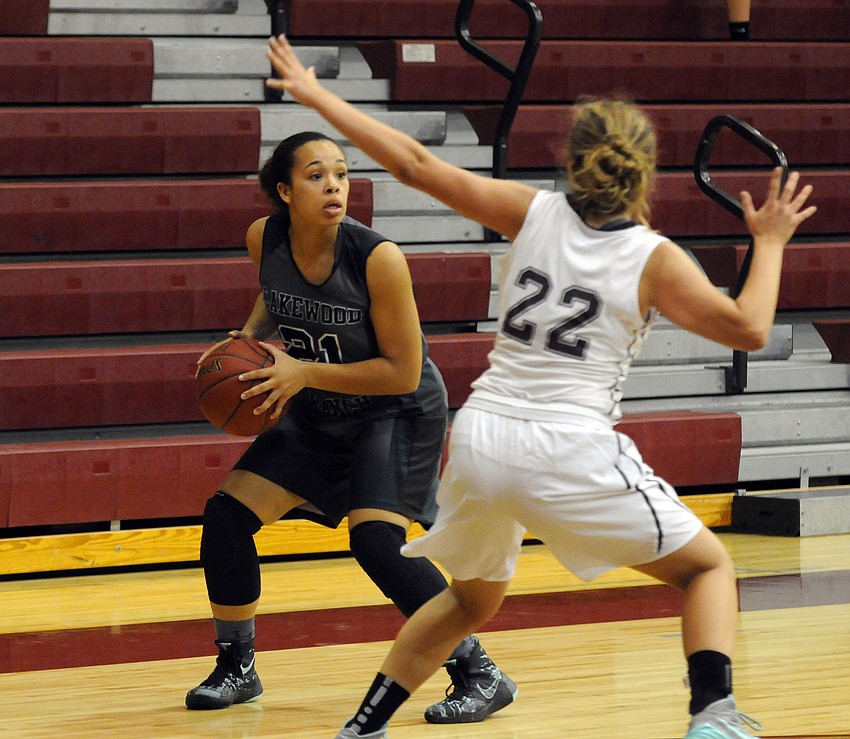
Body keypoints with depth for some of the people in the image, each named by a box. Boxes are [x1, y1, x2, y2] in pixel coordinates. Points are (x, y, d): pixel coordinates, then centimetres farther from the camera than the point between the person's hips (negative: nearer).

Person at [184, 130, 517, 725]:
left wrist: (305, 372, -29)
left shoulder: (376, 257, -29)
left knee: (375, 540, -24)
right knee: (226, 515, -2)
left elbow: (403, 373, -25)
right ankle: (236, 669, 19)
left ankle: (480, 675, -12)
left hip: (399, 412, -6)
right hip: (319, 415, 6)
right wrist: (248, 339, -7)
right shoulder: (264, 240, -13)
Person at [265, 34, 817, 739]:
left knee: (472, 599, 29)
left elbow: (416, 164, 4)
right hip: (571, 453, -4)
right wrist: (769, 244, 11)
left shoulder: (533, 212, 4)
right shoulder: (655, 258, -4)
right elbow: (748, 329, -4)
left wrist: (317, 96, 13)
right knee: (708, 565, 13)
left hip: (481, 440, 4)